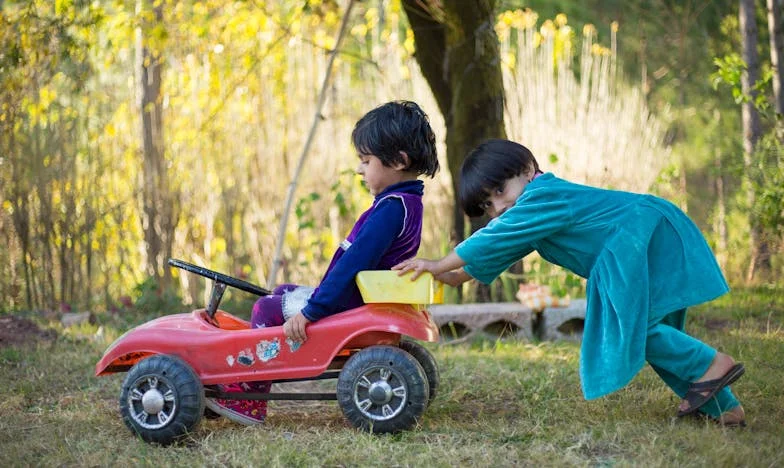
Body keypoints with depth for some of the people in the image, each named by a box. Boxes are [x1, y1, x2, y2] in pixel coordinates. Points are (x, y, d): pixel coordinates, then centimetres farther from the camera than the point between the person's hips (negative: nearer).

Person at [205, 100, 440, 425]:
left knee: (267, 310, -7)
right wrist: (319, 298, 24)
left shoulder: (392, 207, -21)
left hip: (349, 303, -11)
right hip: (358, 299, 11)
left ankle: (247, 399, -2)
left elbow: (354, 264, -27)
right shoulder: (406, 202, 11)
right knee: (282, 293, 21)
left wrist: (312, 311, -25)